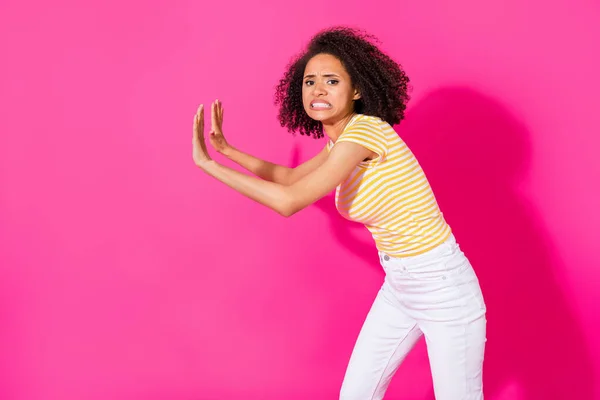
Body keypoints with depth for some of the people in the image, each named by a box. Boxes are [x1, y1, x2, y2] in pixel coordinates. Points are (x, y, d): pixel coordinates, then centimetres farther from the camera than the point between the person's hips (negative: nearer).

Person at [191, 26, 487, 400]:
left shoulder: (365, 130, -24)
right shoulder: (341, 140, 3)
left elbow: (289, 200, -29)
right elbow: (292, 177, 22)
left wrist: (207, 163, -22)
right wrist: (226, 149, 19)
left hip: (443, 288, -9)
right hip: (399, 286, 9)